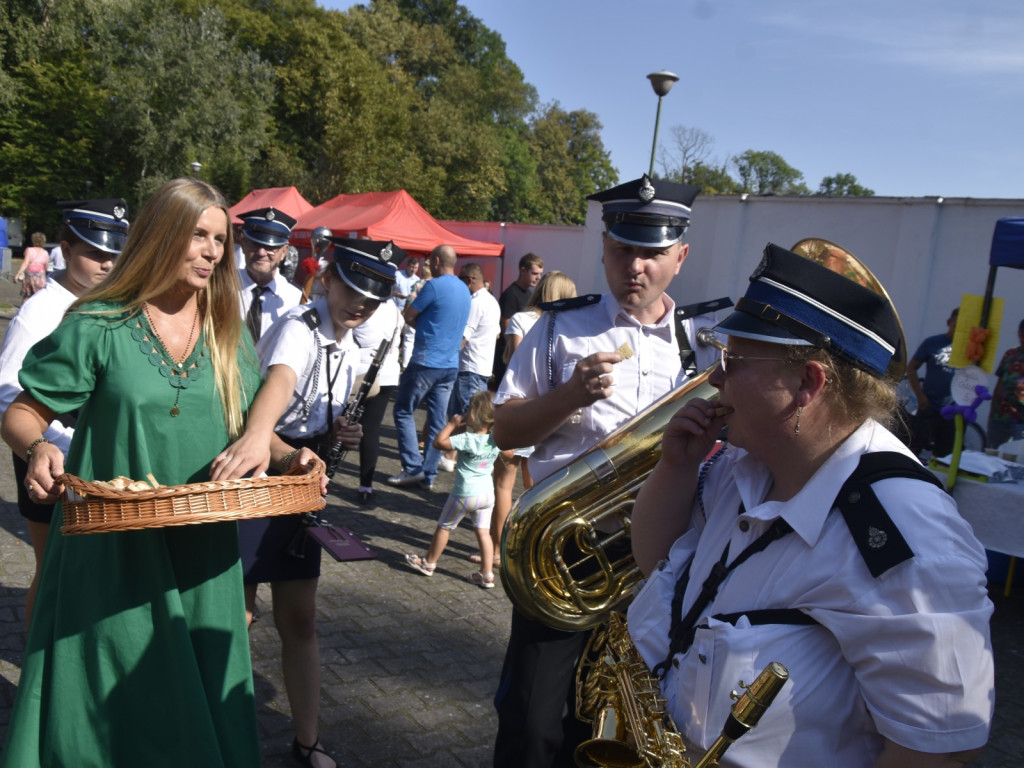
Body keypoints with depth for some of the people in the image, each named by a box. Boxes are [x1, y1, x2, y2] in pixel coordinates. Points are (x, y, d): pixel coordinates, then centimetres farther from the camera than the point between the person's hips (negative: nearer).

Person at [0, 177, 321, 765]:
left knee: (197, 704, 15)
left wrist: (289, 456, -8)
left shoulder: (228, 334, 6)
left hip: (205, 554, 3)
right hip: (113, 549, -3)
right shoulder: (97, 328, -6)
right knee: (112, 705, 8)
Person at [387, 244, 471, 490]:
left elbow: (409, 316, -7)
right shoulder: (464, 290, 12)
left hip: (426, 362, -7)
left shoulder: (434, 286, -14)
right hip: (451, 365, 7)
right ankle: (429, 475, 11)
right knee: (438, 421, 8)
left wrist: (412, 302, 12)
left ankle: (414, 468, 2)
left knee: (403, 411, 6)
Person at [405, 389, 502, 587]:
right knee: (483, 532, 10)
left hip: (465, 493, -5)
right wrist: (458, 426, 9)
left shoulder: (467, 439, -24)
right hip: (487, 493, 5)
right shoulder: (496, 441, -5)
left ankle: (428, 563, 30)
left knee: (444, 527, 14)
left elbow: (438, 442, -21)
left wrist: (452, 424, -10)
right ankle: (487, 575, 10)